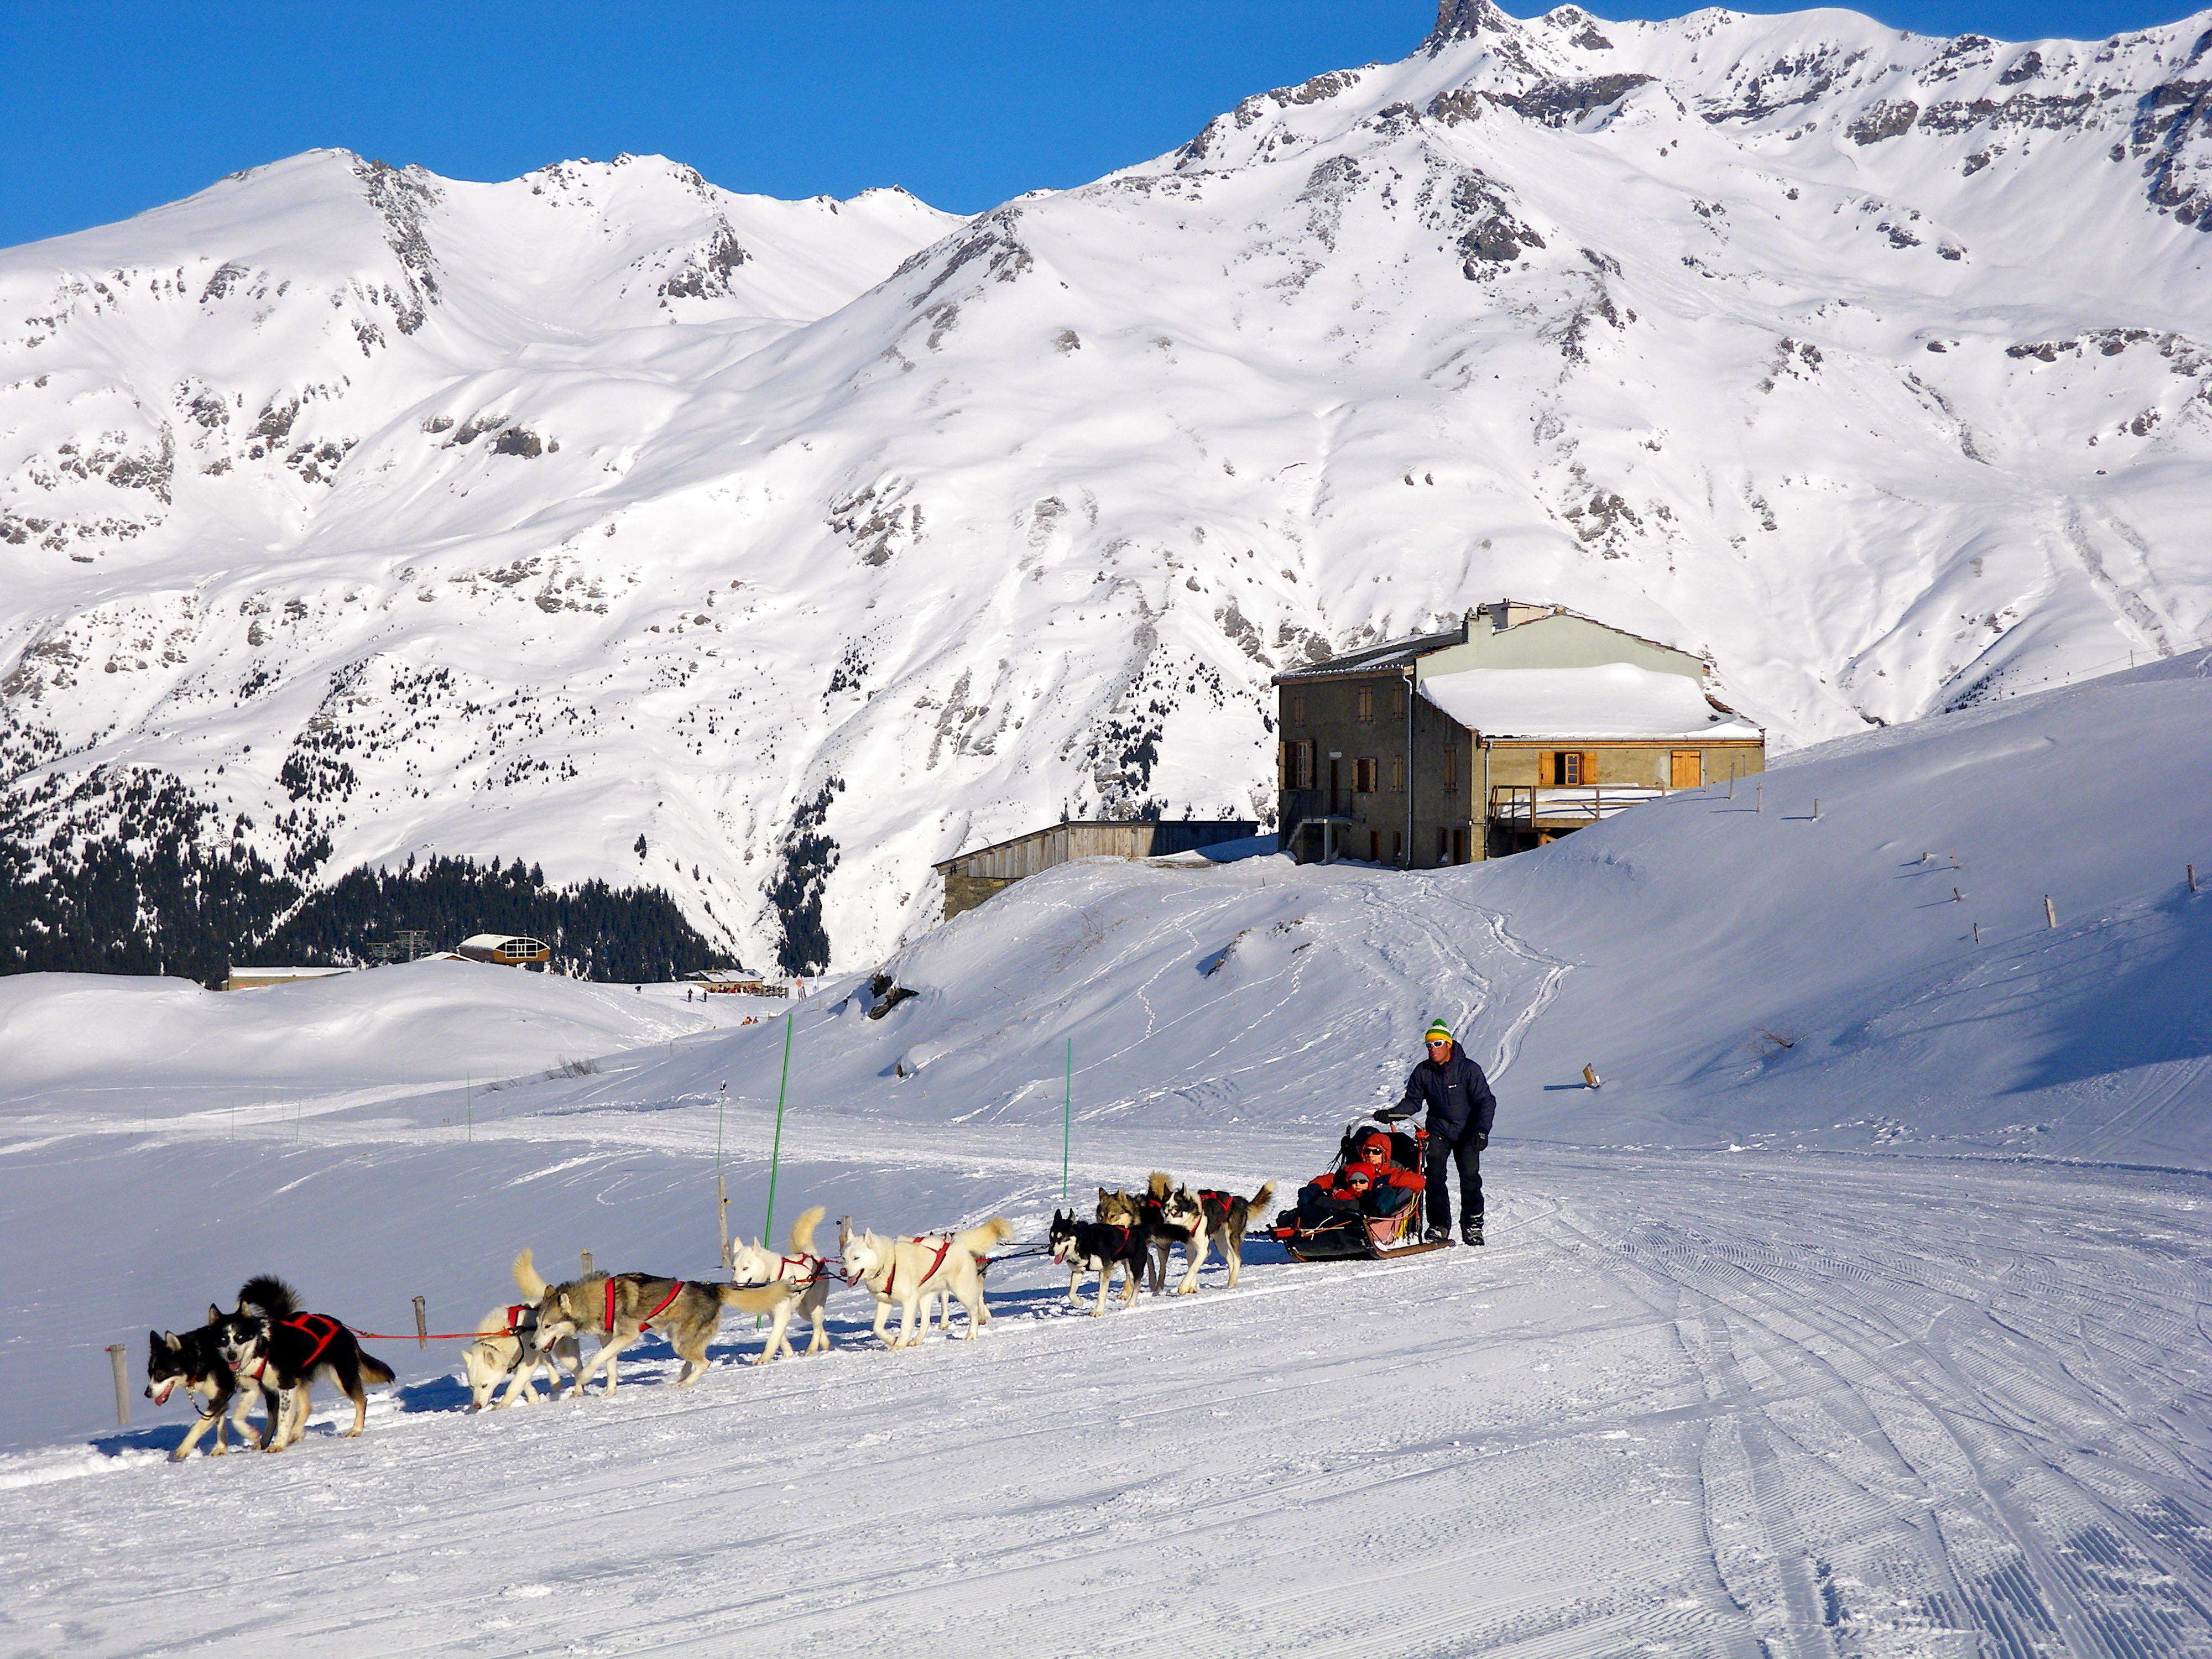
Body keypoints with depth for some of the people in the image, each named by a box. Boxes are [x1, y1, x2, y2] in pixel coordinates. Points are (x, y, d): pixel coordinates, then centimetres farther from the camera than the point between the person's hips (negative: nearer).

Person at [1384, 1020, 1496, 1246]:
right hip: (1438, 1131, 2)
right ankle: (1438, 1225, -2)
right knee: (1435, 1175, -11)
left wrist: (1482, 1130, -23)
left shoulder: (1468, 1069, -10)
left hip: (1467, 1133, -2)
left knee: (1470, 1176, -9)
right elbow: (1413, 1101, 5)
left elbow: (1486, 1101, -11)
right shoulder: (1423, 1072, -1)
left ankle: (1472, 1225, 4)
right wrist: (1392, 1114, -14)